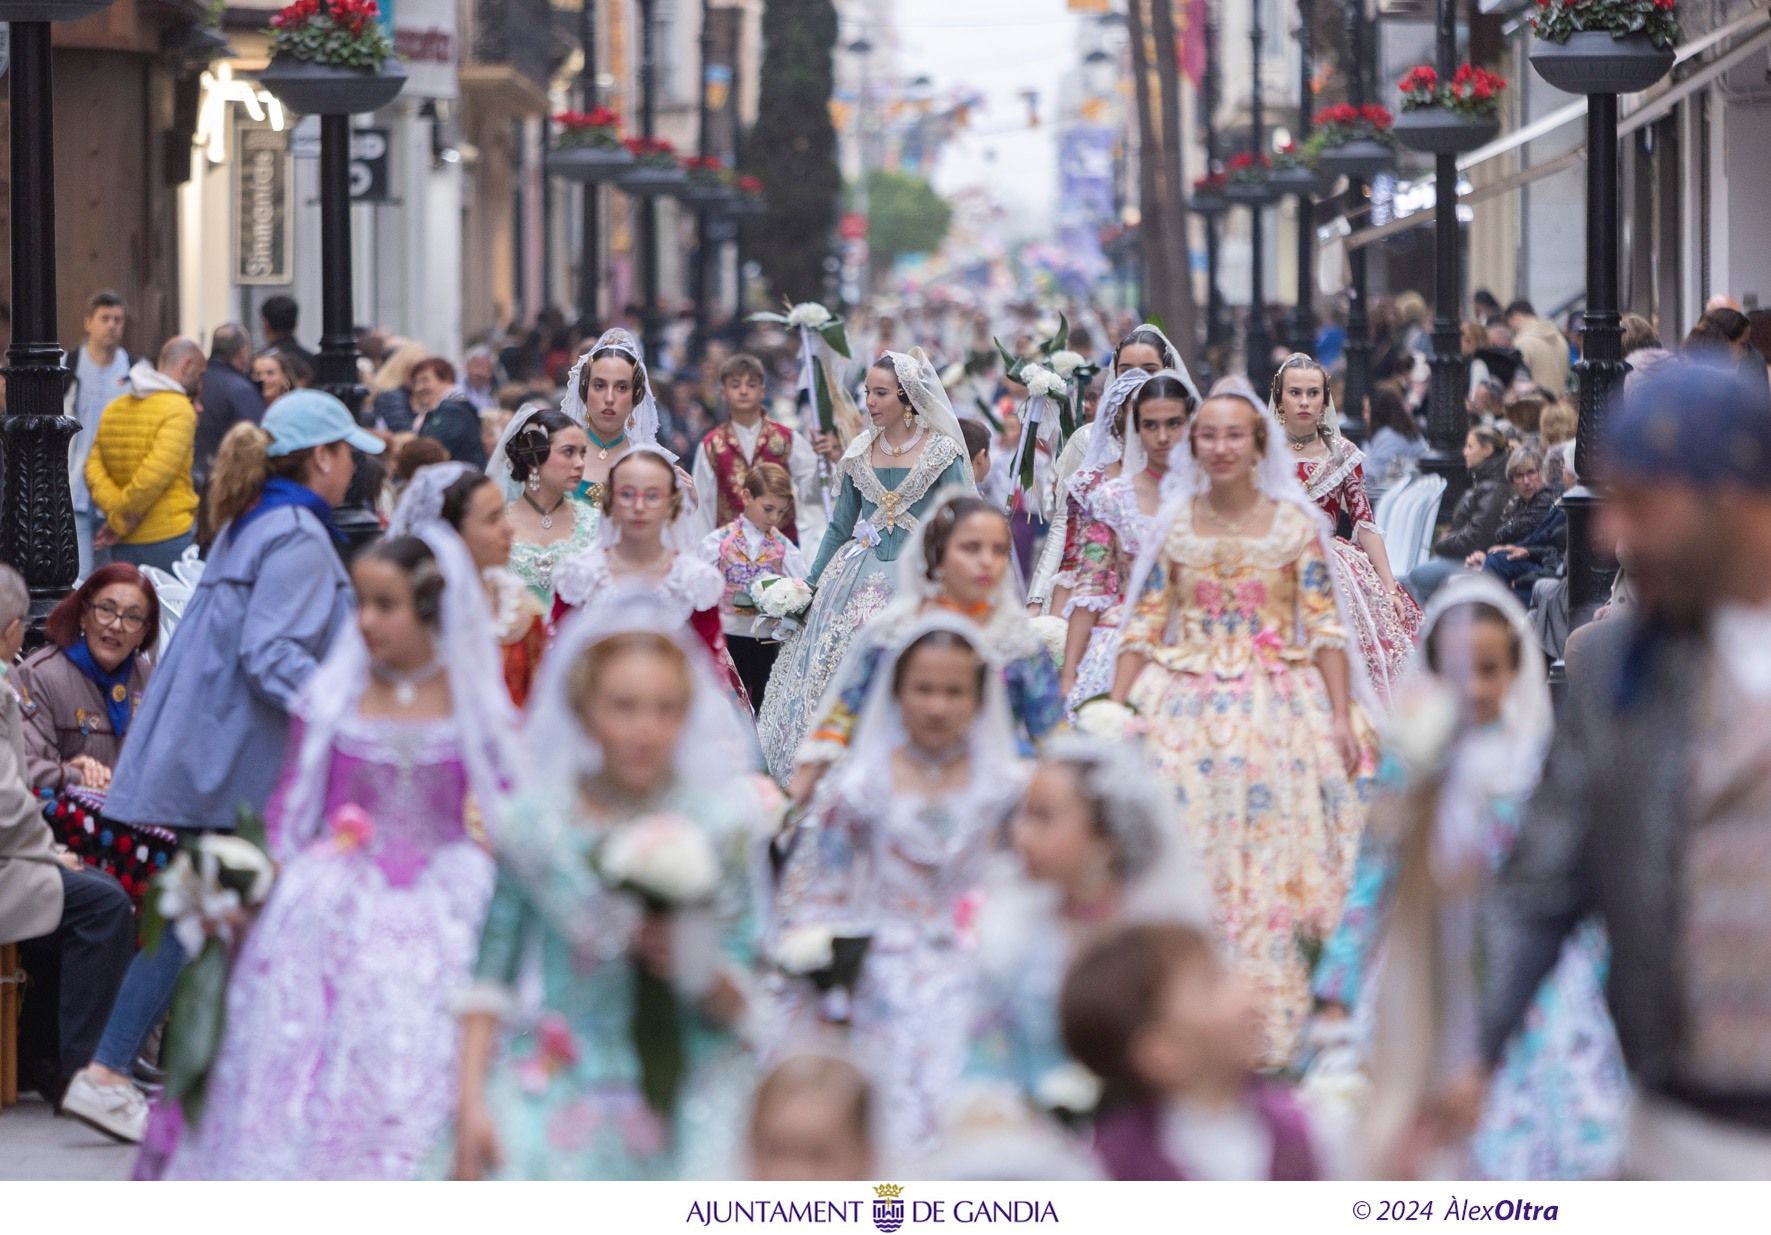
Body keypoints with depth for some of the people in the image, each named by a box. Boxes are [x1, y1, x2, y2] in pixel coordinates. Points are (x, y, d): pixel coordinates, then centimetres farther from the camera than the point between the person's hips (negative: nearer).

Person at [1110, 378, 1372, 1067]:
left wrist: (1343, 716, -7)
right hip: (1185, 713, 1)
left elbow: (1326, 628, 0)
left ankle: (1265, 1029, 4)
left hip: (1275, 713, -1)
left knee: (1269, 865, -2)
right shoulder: (1172, 527, 6)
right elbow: (1142, 628, 7)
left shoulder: (1294, 524, 2)